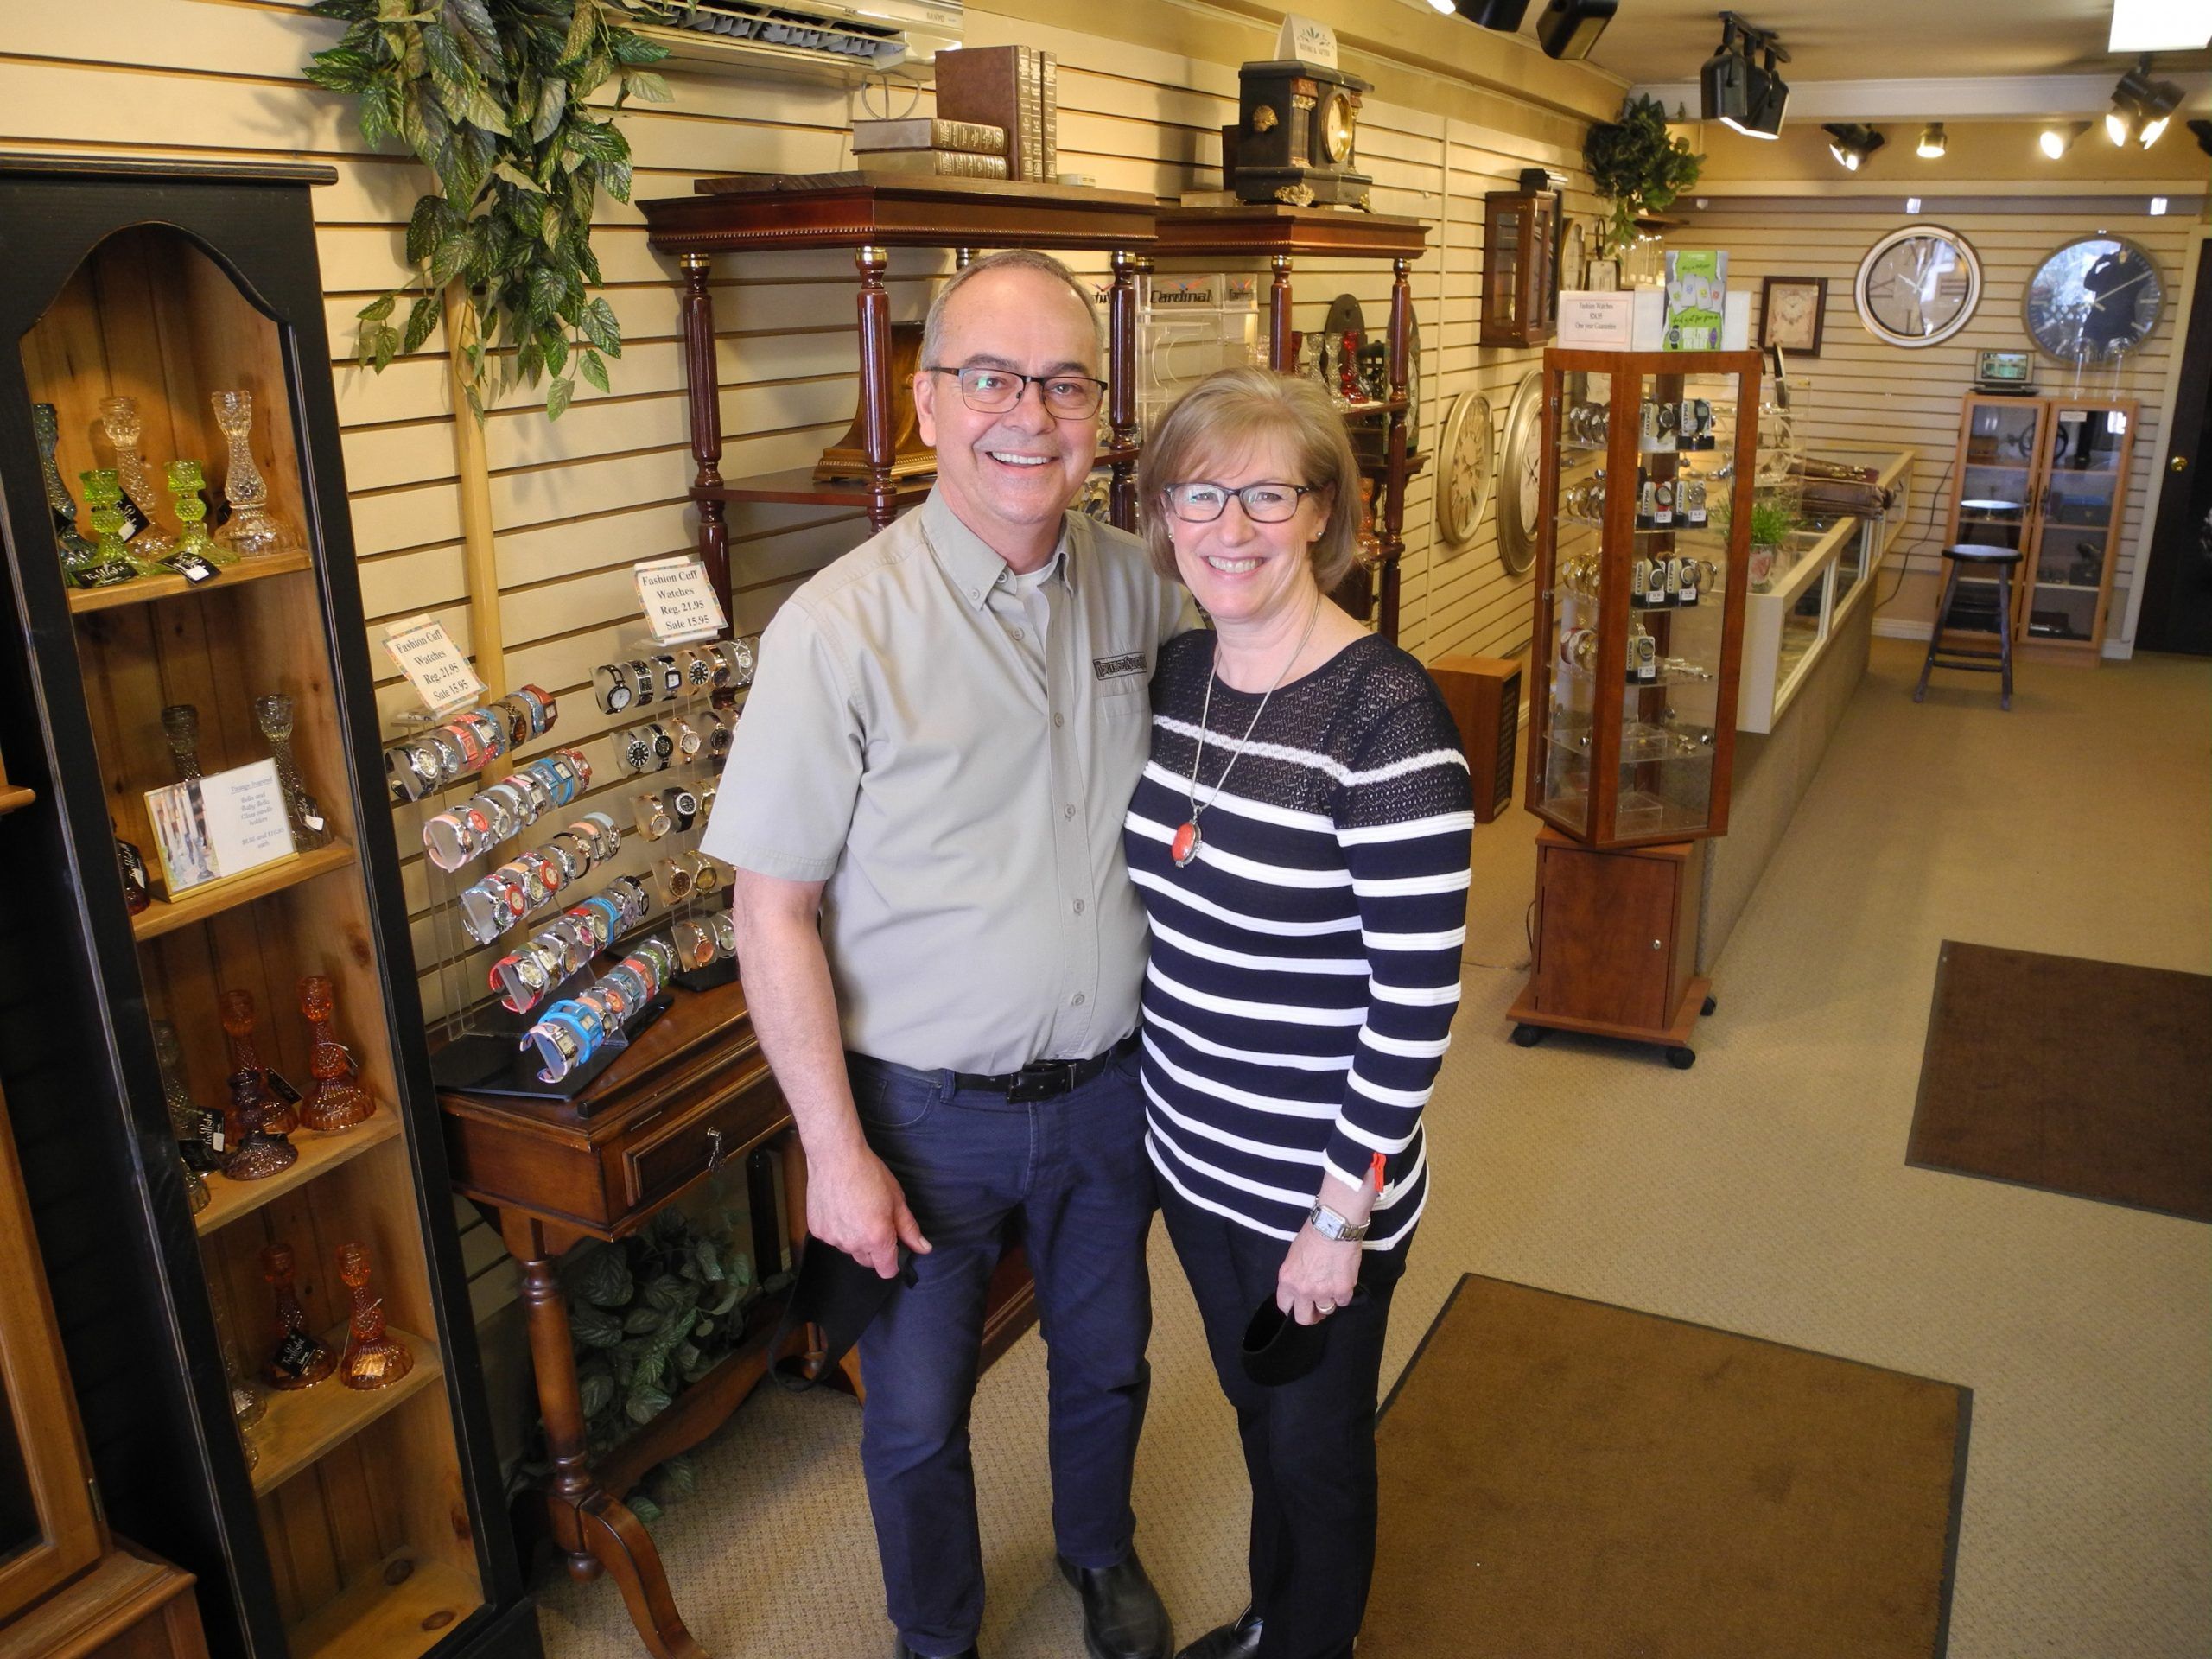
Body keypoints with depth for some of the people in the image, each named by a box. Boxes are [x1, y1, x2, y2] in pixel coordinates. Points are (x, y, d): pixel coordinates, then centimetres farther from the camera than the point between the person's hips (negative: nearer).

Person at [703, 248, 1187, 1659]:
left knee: (1107, 1359, 25)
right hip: (928, 1106, -4)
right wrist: (837, 1154, -15)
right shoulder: (840, 629, -20)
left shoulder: (1136, 583, -5)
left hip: (1109, 1082, 4)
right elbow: (775, 914, -16)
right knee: (918, 1410, 16)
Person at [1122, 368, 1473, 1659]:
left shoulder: (1385, 714, -24)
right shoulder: (1176, 672, -1)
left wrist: (1343, 1214, -17)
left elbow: (1417, 1002, -21)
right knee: (1256, 1408, 28)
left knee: (1317, 1443, 18)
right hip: (1191, 1151, 7)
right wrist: (1166, 1107, 12)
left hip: (1317, 1187, -7)